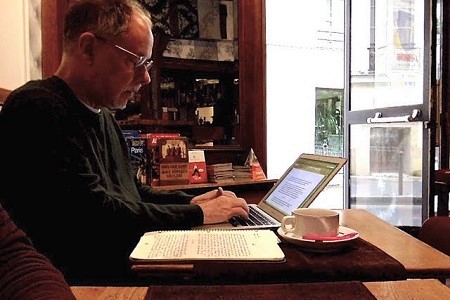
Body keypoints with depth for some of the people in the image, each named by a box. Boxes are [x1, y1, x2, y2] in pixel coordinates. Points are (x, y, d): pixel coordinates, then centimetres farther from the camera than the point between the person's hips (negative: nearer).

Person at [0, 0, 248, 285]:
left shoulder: (103, 115, 14)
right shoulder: (37, 110, -18)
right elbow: (95, 216, -23)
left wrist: (191, 201, 3)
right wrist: (198, 214, -14)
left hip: (127, 262, 9)